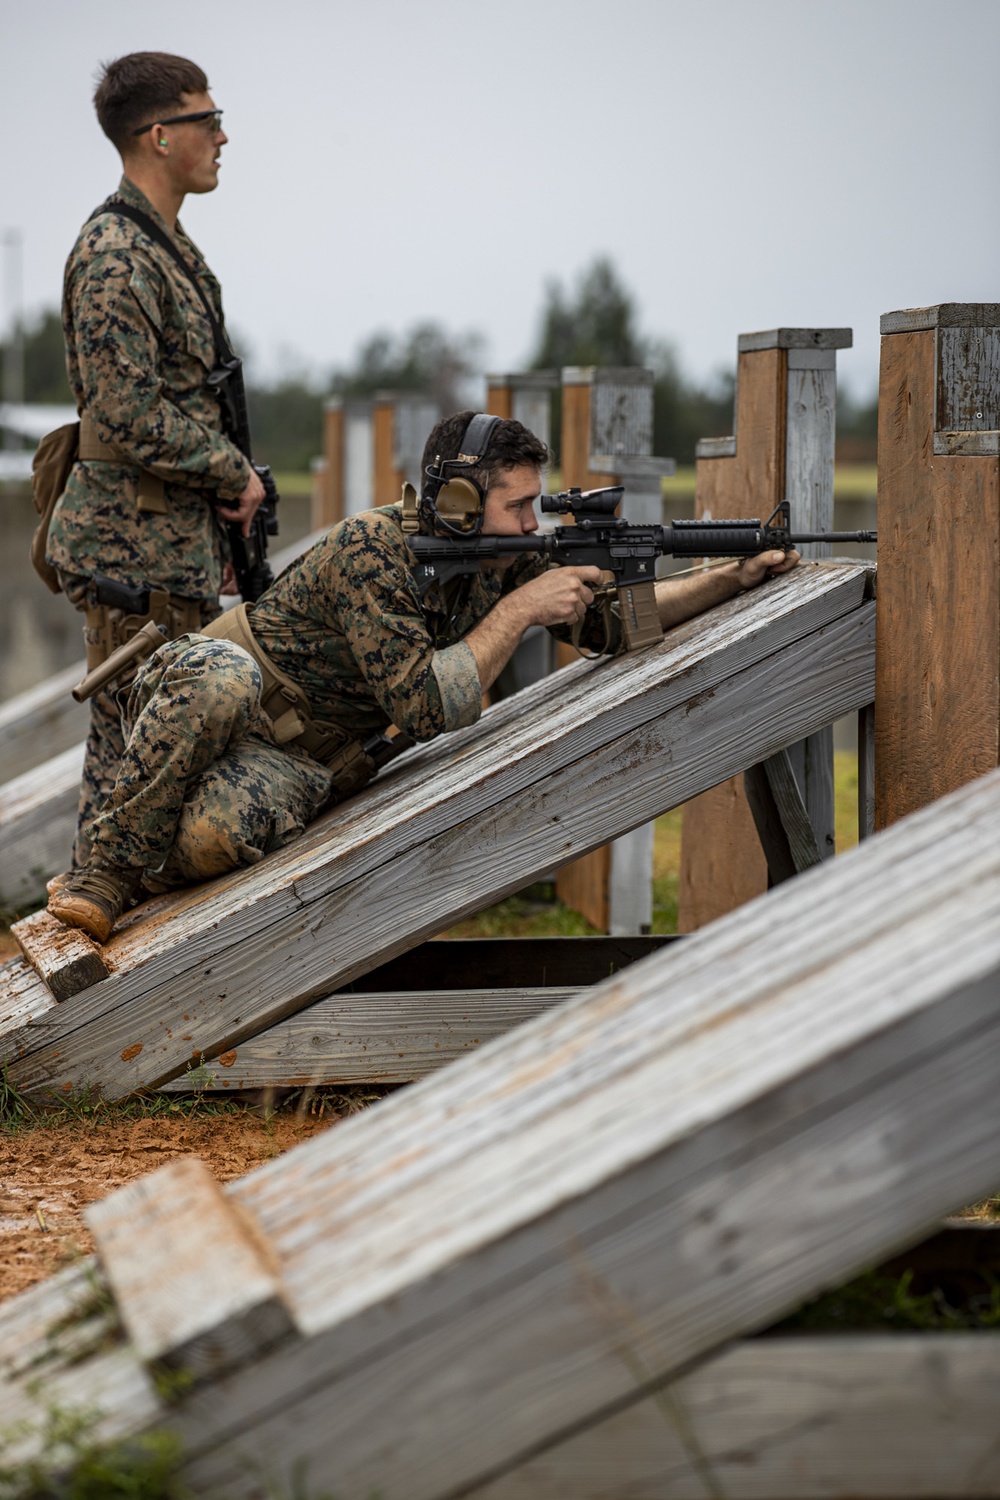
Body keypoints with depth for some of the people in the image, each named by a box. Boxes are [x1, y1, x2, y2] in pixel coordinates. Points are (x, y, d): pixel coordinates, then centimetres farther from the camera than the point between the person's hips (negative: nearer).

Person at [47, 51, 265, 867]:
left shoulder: (168, 245, 14)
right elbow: (130, 417, -25)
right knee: (130, 751, -4)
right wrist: (236, 474, -14)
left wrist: (227, 480, 14)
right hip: (133, 547, -10)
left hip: (178, 540, 10)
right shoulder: (114, 260, -19)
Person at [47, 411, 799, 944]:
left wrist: (735, 577, -5)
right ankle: (109, 877, -26)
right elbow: (427, 710, -30)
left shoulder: (502, 562, -4)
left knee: (215, 835, -36)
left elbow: (610, 620, 5)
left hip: (299, 765, 3)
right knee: (223, 672, -43)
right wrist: (518, 612, -26)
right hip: (200, 707, -3)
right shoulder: (372, 549, -25)